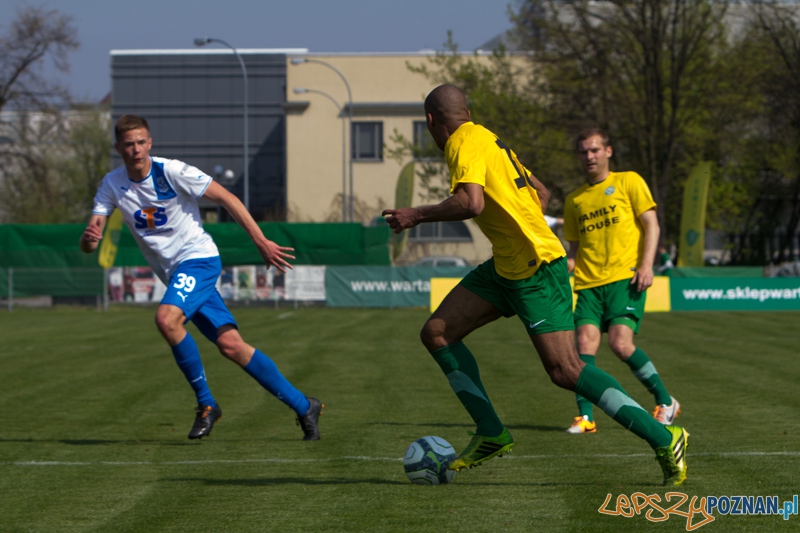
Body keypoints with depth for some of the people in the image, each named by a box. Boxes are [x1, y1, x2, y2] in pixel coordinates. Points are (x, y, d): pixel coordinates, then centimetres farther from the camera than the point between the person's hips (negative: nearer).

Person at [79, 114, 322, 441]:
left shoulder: (171, 172, -13)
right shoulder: (113, 185, 1)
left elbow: (226, 199, -8)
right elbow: (88, 243, -3)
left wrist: (261, 242, -11)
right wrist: (89, 238, -29)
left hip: (199, 257, -5)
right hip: (174, 272, 5)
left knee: (166, 318, -31)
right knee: (230, 344, -5)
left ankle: (206, 404, -16)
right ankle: (303, 407, 4)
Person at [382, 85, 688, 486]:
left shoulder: (466, 143, -12)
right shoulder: (487, 141, 16)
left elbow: (471, 203, -29)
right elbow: (540, 193, 23)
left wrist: (416, 216, -16)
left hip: (537, 268, -10)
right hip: (506, 267, 10)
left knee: (565, 371, -14)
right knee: (437, 332, 5)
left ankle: (664, 440, -9)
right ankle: (491, 434, 7)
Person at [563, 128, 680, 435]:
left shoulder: (628, 182, 8)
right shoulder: (574, 200, 20)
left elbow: (651, 225, 3)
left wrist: (646, 265, -10)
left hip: (625, 277, -4)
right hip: (589, 282, 4)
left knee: (621, 343, -18)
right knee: (585, 341, -15)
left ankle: (666, 403, -1)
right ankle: (585, 417, -15)